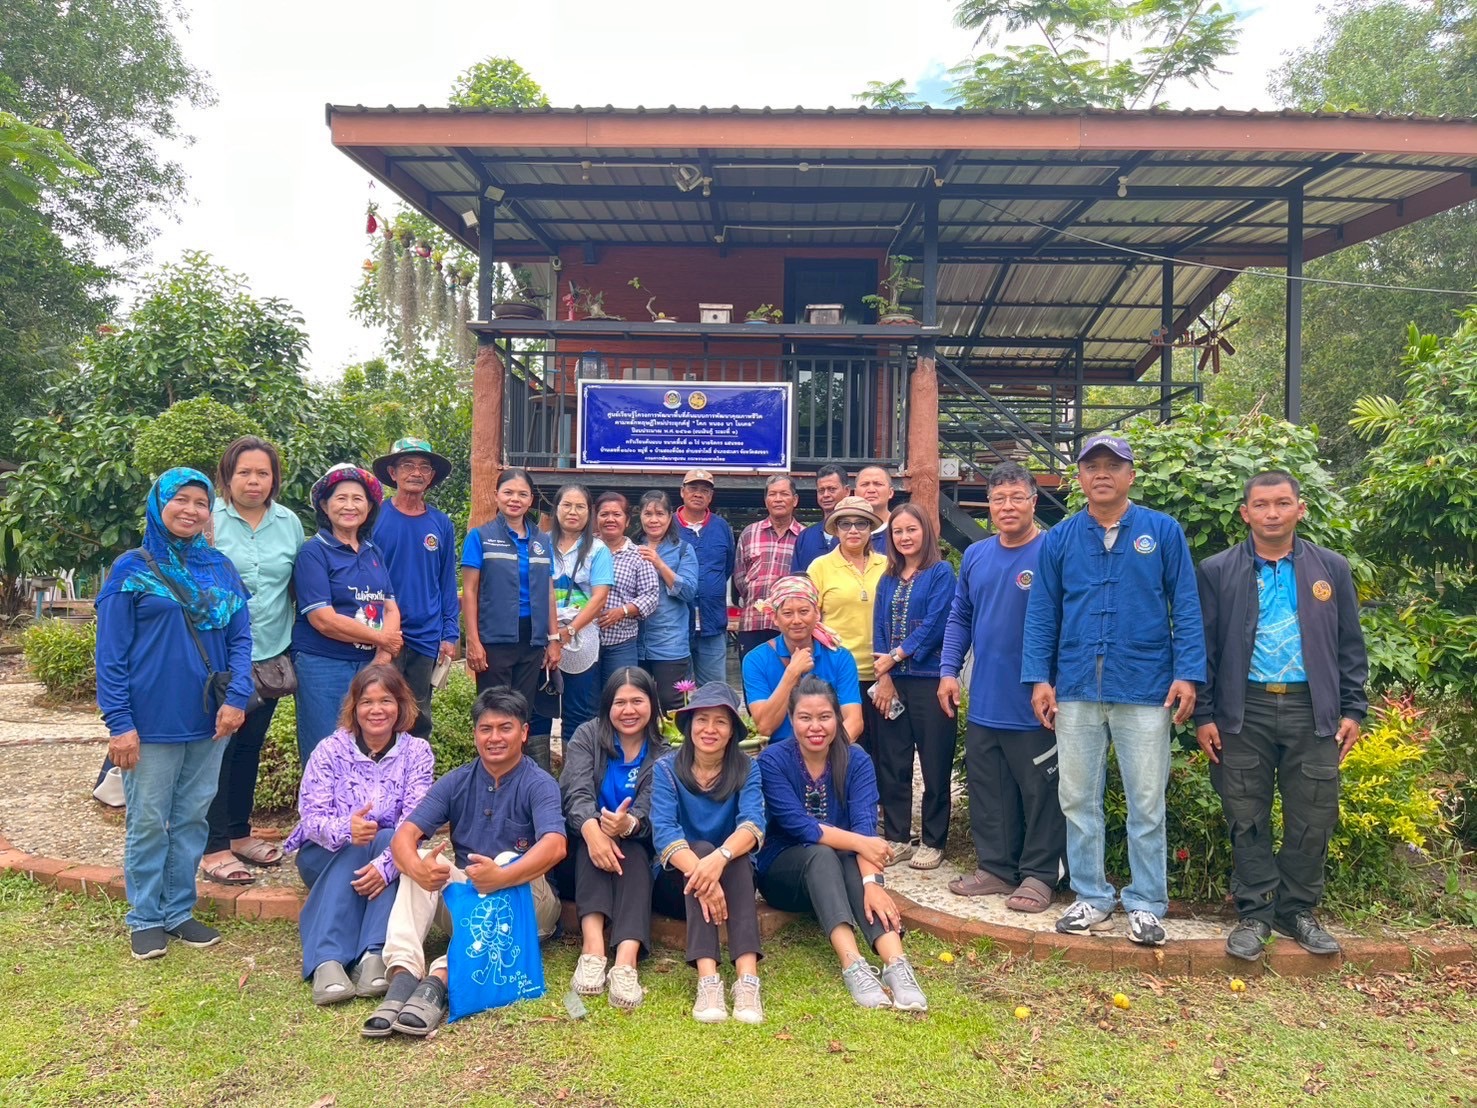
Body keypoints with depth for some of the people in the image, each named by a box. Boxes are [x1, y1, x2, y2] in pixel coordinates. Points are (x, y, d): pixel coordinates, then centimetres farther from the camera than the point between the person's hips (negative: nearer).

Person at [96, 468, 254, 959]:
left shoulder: (221, 568, 6)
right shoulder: (131, 569, -4)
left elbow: (240, 638, 5)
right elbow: (111, 653, -5)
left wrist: (237, 697, -9)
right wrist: (119, 723, -10)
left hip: (208, 721, 4)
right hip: (151, 721, -4)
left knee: (192, 819, 12)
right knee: (148, 822, 6)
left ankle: (179, 910, 26)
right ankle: (145, 919, 21)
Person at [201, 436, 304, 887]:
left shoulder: (290, 523, 6)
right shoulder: (210, 521, -8)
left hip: (271, 654, 5)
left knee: (250, 745, 15)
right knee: (218, 747, 0)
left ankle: (239, 833, 29)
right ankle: (214, 848, 10)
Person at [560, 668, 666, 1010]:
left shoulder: (662, 755, 1)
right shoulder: (587, 737, -1)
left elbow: (649, 812, -15)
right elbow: (578, 793, -18)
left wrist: (627, 824, -41)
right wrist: (591, 829, -42)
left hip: (635, 846, 1)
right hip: (585, 842, 0)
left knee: (632, 853, -33)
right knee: (596, 840, -33)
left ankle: (626, 960, -53)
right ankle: (593, 948, -51)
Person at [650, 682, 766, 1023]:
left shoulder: (746, 770, -3)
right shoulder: (667, 769, -5)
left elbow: (753, 824, -21)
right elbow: (663, 831, -20)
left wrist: (720, 858, -42)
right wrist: (699, 869, -40)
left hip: (735, 880, 1)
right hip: (677, 883, -1)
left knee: (734, 855, -30)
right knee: (701, 847, -31)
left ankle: (747, 978, -43)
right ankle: (707, 979, -43)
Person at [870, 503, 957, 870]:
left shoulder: (941, 572, 0)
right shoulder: (888, 580, 15)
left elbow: (935, 624, -10)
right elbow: (879, 629, 8)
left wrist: (895, 657, -10)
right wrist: (883, 676, -5)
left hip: (929, 679, -5)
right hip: (892, 682, 5)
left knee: (935, 764, 1)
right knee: (891, 763, 8)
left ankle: (932, 842, 12)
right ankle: (896, 838, 18)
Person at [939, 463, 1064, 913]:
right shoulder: (975, 556, 9)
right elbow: (960, 618, 15)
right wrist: (948, 670, 6)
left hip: (1034, 705, -6)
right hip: (983, 703, 6)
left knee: (1040, 792, 6)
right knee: (986, 791, 14)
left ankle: (1038, 875, 20)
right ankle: (995, 868, 28)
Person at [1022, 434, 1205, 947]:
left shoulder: (1163, 531, 1)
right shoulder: (1060, 539, 7)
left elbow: (1185, 607, -1)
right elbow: (1041, 613, 6)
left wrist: (1187, 674, -8)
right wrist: (1039, 678, 0)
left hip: (1145, 689, -2)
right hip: (1076, 691, 2)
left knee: (1147, 803, 6)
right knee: (1078, 799, 9)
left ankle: (1145, 904, 20)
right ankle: (1092, 899, 24)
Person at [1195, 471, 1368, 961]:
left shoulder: (1332, 568, 8)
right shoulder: (1217, 571, 3)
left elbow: (1349, 646, 10)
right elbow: (1204, 648, 2)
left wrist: (1352, 709, 3)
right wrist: (1204, 715, -3)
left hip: (1312, 710, 2)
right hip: (1243, 711, -1)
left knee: (1313, 818, 6)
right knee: (1247, 820, 5)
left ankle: (1298, 911, 23)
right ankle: (1254, 914, 17)